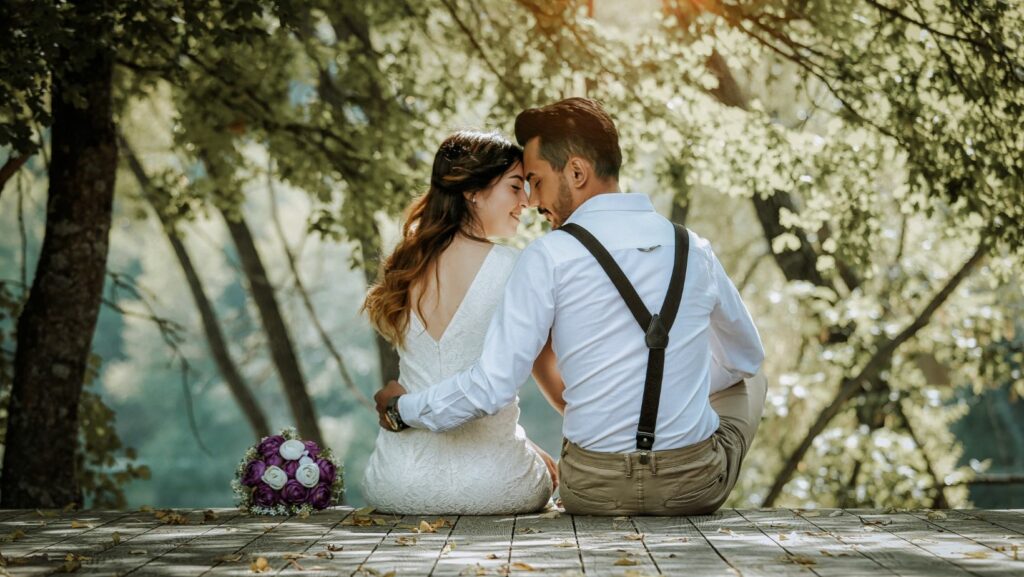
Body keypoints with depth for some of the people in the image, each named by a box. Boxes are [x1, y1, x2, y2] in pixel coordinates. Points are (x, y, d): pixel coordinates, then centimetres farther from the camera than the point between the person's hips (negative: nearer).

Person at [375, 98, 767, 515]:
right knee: (748, 380, 33)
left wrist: (403, 410, 4)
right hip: (695, 487, 1)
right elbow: (746, 356, 18)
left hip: (593, 491, -1)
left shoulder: (549, 257, -11)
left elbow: (492, 386, -13)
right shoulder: (694, 250, 1)